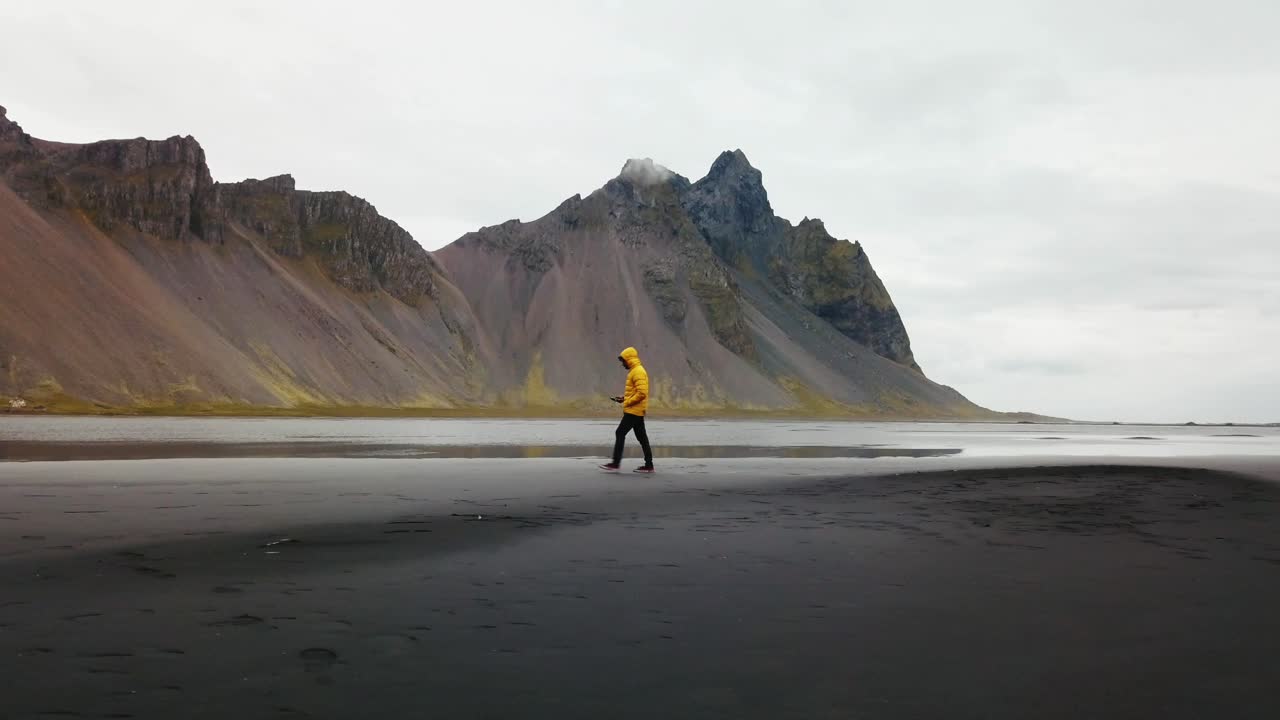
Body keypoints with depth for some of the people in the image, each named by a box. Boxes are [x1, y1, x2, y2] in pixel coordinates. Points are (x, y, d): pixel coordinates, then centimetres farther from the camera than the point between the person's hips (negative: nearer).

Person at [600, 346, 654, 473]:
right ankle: (649, 464, 10)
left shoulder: (638, 372, -15)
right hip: (636, 410, 10)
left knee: (620, 433, -7)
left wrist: (627, 402, -17)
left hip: (634, 411, -10)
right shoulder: (634, 371, 17)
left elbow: (642, 393, -23)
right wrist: (624, 398, 10)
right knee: (641, 437, 9)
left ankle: (616, 463, -5)